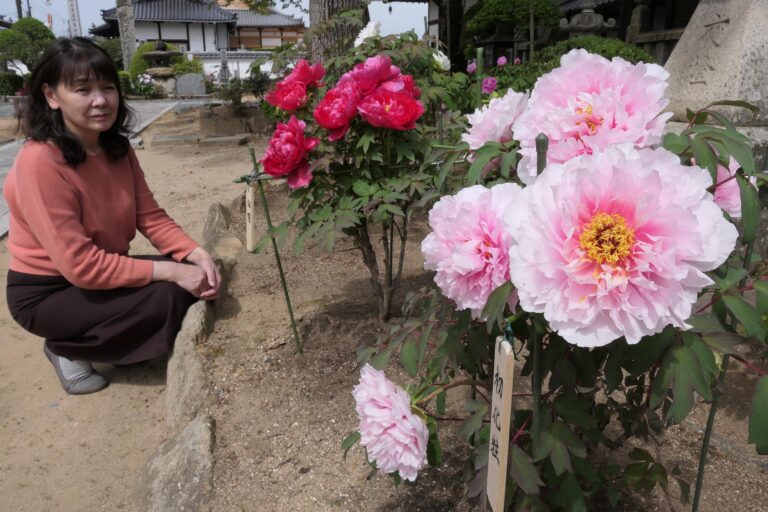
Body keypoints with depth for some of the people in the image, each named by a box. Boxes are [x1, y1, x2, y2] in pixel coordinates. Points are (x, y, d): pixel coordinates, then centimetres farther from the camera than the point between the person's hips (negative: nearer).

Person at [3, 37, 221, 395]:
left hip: (105, 270, 8)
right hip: (47, 293, -7)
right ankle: (67, 348, 2)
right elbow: (80, 265, -30)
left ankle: (86, 337, 11)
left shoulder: (116, 147, -3)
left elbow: (150, 215, -4)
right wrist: (171, 271, -30)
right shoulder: (40, 162, -27)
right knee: (169, 297, -24)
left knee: (194, 276, -7)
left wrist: (197, 255, -21)